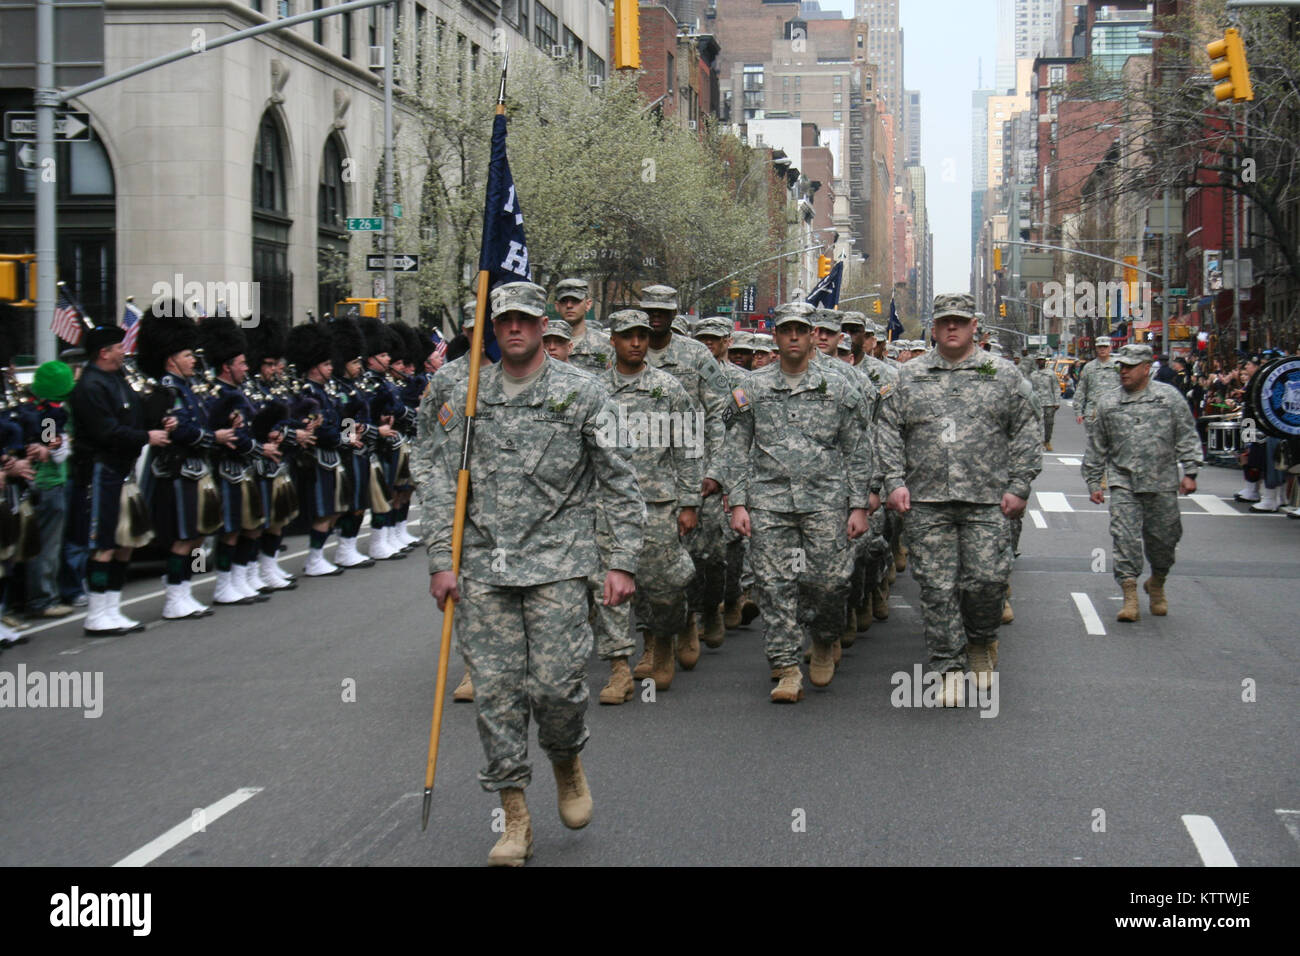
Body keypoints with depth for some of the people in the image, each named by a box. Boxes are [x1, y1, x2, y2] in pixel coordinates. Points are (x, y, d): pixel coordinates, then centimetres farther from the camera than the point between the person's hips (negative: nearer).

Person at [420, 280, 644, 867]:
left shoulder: (582, 393, 3)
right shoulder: (465, 397, 10)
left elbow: (621, 483, 3)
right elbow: (439, 482, 10)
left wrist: (623, 562, -3)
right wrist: (441, 560, 2)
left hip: (556, 561, -2)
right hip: (483, 567, 3)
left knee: (556, 683, -9)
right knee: (495, 688, 0)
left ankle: (568, 764, 24)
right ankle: (515, 819, 8)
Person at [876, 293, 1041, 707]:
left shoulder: (1003, 374, 8)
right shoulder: (910, 375, 11)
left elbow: (1026, 434, 8)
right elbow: (888, 431, 12)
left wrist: (1018, 487, 0)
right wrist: (894, 481, 0)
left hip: (986, 502, -1)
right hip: (926, 501, 1)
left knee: (987, 578, -6)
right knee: (937, 586, -1)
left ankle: (981, 642, 23)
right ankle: (949, 666, 8)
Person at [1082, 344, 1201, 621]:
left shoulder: (1169, 396, 3)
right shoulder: (1109, 405, 9)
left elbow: (1187, 437, 4)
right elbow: (1097, 448, 15)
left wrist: (1189, 472, -3)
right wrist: (1093, 483, 13)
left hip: (1162, 484, -1)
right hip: (1123, 484, 1)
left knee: (1164, 538, 8)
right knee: (1125, 537, -11)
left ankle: (1157, 584, 33)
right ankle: (1130, 596, -10)